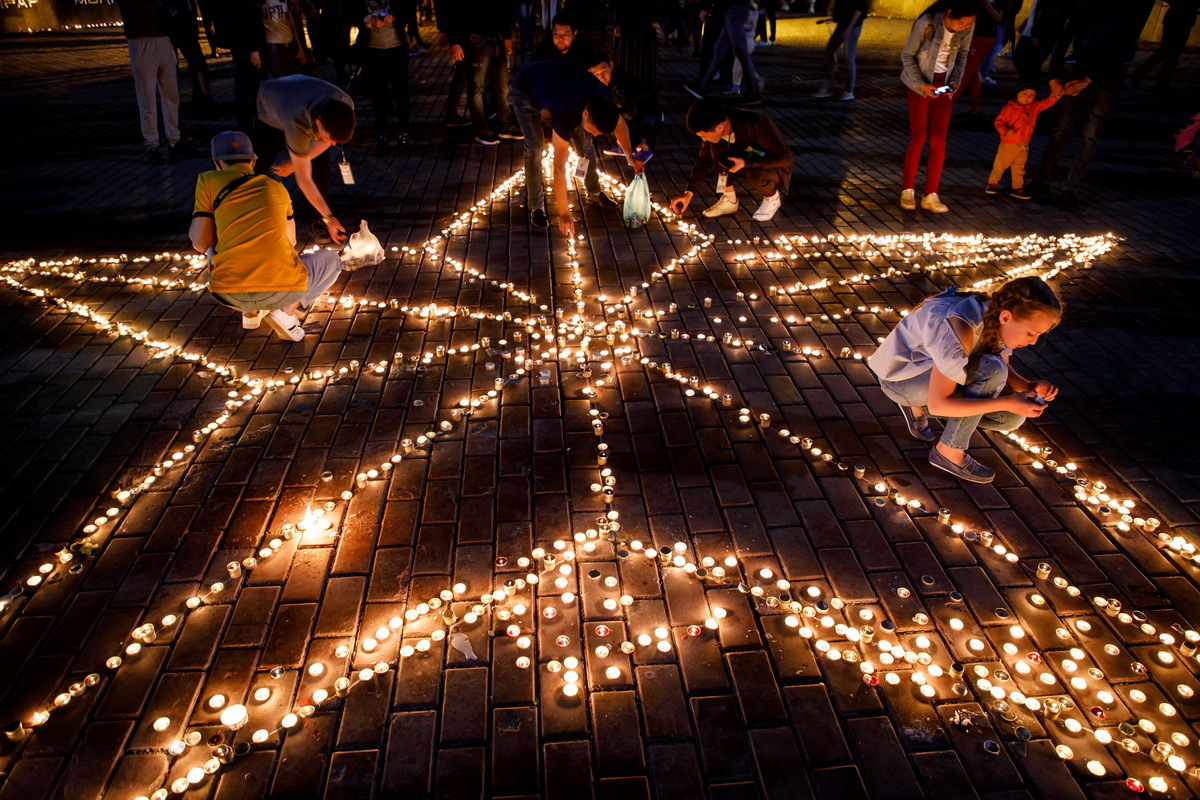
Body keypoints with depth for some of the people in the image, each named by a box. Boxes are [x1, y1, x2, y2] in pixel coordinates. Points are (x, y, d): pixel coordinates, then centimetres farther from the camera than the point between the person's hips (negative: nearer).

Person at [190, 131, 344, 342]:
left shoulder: (208, 181, 11)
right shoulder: (277, 187, 17)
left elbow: (201, 242, 8)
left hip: (229, 294, 1)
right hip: (282, 289, -1)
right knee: (331, 260, 29)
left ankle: (251, 311, 17)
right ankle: (286, 310, 6)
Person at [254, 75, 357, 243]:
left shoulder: (346, 107, -35)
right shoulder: (297, 124, -48)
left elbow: (323, 142, -14)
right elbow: (303, 180, -41)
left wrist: (294, 164, -15)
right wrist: (328, 217, -40)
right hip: (269, 116, -4)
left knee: (321, 165, -10)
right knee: (256, 167, -5)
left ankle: (317, 218, 2)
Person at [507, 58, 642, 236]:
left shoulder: (601, 95, -27)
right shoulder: (566, 116, -44)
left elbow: (619, 122, -3)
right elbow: (559, 169, -41)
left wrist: (630, 156, -4)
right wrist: (564, 214, -39)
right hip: (525, 92, -6)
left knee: (584, 141, 1)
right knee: (535, 147, -19)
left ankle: (593, 192, 19)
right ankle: (536, 207, -5)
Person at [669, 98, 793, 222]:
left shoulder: (756, 125, -35)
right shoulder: (713, 128, -17)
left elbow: (785, 158, -28)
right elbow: (704, 159, -1)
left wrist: (746, 163, -35)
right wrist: (689, 193, -8)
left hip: (776, 166, -5)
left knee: (756, 174, -39)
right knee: (716, 147, -20)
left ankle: (773, 197, -4)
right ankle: (729, 200, -8)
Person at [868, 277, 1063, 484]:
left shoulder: (998, 317, -12)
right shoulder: (961, 329, -35)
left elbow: (1005, 370, 6)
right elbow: (938, 404, -34)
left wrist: (1029, 386, -15)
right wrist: (1007, 403, -33)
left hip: (931, 369, 8)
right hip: (898, 377, -8)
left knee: (1011, 418, -2)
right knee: (991, 372, -28)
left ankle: (919, 408, 12)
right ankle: (949, 452, -11)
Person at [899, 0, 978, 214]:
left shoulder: (967, 27, -10)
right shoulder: (927, 23, -22)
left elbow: (962, 56, 5)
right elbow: (907, 55, -13)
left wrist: (955, 81, -9)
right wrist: (921, 84, -20)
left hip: (944, 83, 4)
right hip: (920, 82, -4)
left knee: (939, 139, -1)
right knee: (918, 137, -4)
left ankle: (931, 195, 3)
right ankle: (907, 191, 11)